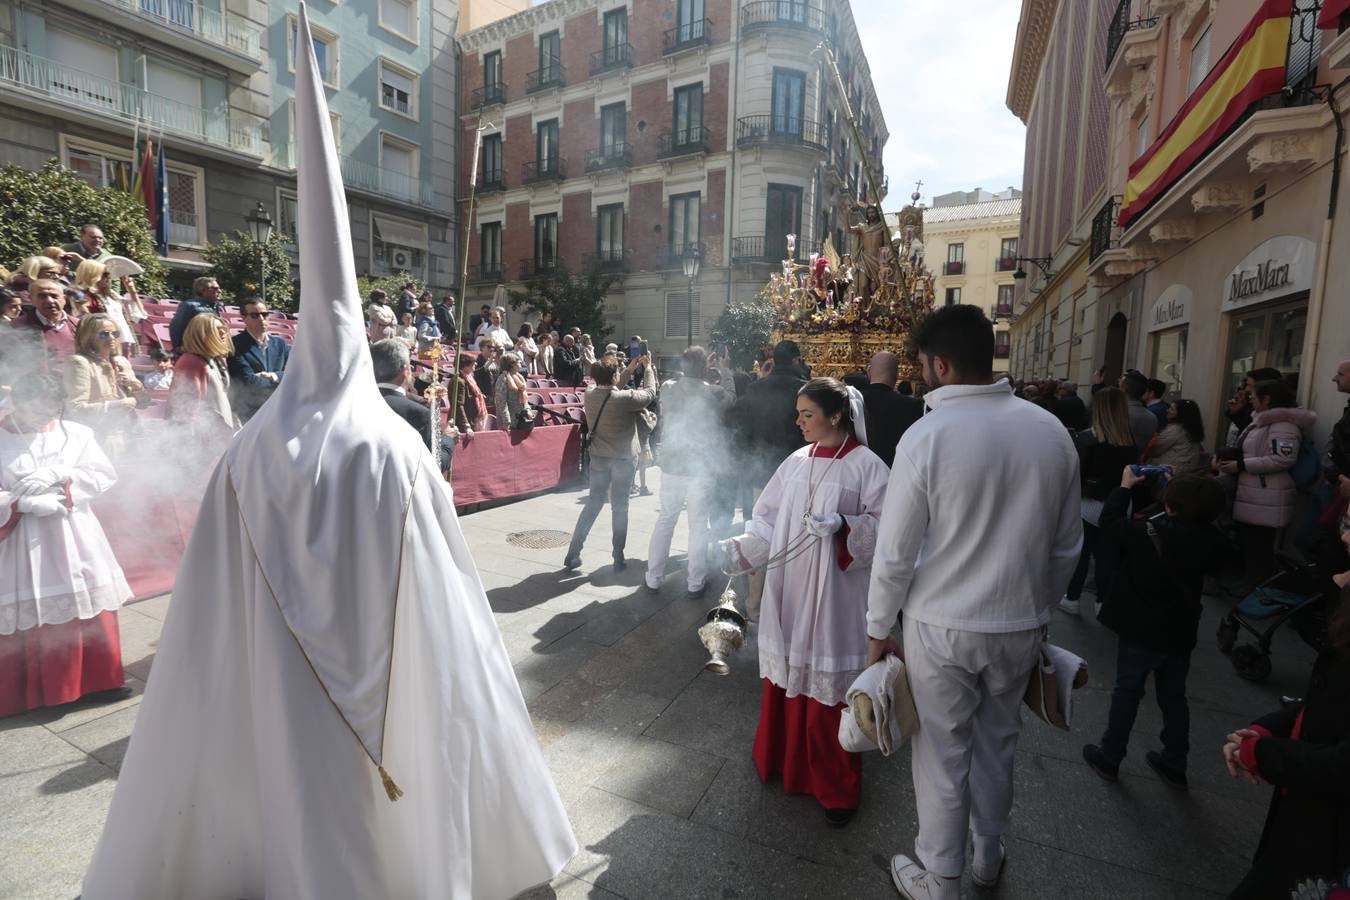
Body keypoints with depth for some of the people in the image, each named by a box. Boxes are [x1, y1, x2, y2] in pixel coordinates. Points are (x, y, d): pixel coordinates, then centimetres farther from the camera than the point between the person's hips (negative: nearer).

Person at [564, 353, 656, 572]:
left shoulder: (589, 394, -7)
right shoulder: (624, 398, -22)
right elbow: (649, 394, -5)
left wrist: (629, 370, 13)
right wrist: (649, 369, 10)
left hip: (599, 457, 5)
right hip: (623, 459, -4)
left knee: (592, 503, 14)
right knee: (619, 507, 7)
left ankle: (573, 554, 14)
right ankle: (618, 559, 15)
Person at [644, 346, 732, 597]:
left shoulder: (667, 388, -2)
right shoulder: (715, 393, -11)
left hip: (672, 465, 3)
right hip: (702, 466, -2)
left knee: (664, 521, 14)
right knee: (698, 525, 7)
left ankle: (653, 578, 20)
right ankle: (696, 581, 16)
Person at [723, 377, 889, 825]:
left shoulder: (866, 465, -8)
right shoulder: (796, 462, 6)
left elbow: (885, 529, -11)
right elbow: (770, 522, 5)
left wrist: (842, 525, -26)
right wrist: (737, 550, -8)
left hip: (833, 599, -5)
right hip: (788, 591, 5)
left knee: (827, 687, 5)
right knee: (786, 675, 16)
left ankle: (837, 787, 27)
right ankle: (781, 756, 41)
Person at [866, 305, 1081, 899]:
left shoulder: (926, 436, -20)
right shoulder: (1051, 431, -5)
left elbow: (895, 552, -15)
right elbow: (1067, 544, 4)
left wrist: (878, 629, -2)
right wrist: (1035, 606, 19)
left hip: (942, 626, -4)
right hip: (1020, 624, 5)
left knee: (943, 757, 13)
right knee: (997, 745, 24)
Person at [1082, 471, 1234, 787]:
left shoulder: (1146, 533, -24)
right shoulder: (1214, 542, -13)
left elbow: (1110, 523, -9)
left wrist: (1125, 486, 4)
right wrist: (1183, 494, 5)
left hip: (1141, 630, -4)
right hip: (1180, 633, 4)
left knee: (1127, 693, 10)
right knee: (1174, 698, 18)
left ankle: (1109, 757, 21)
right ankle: (1175, 764, 33)